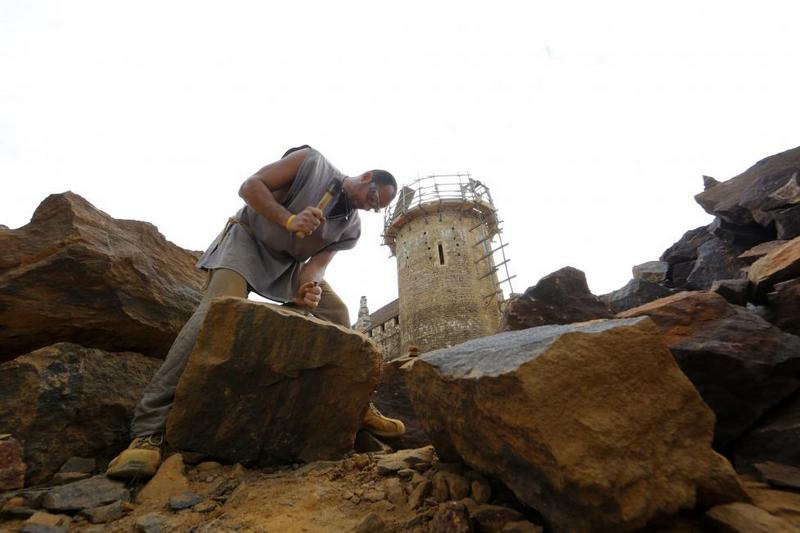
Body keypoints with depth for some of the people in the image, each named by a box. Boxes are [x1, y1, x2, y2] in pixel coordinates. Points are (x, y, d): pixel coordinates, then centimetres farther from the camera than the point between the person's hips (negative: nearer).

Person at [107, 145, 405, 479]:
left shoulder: (351, 228, -1)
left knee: (337, 313, -6)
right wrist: (289, 220, -30)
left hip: (288, 262, 6)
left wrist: (309, 287, -35)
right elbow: (250, 187, -15)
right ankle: (149, 431, -25)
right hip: (248, 238, -5)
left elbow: (318, 263, -12)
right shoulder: (311, 161, -12)